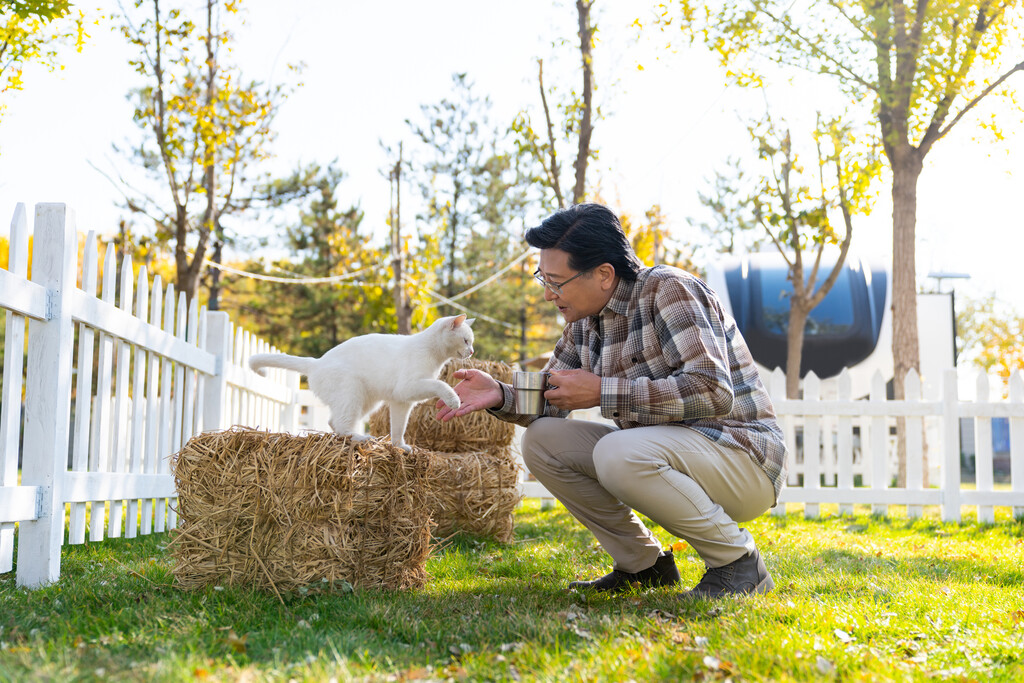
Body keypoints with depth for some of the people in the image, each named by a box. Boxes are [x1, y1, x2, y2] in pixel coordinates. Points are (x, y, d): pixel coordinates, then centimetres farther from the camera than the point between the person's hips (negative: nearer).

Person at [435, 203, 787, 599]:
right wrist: (499, 396, -9)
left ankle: (739, 561, -12)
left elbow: (713, 392, -29)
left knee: (618, 454, -34)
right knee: (541, 441, -4)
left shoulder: (669, 291, -18)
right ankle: (644, 565, 6)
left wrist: (603, 392, -27)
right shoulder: (584, 321, 7)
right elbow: (547, 403, 13)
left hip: (742, 458, -8)